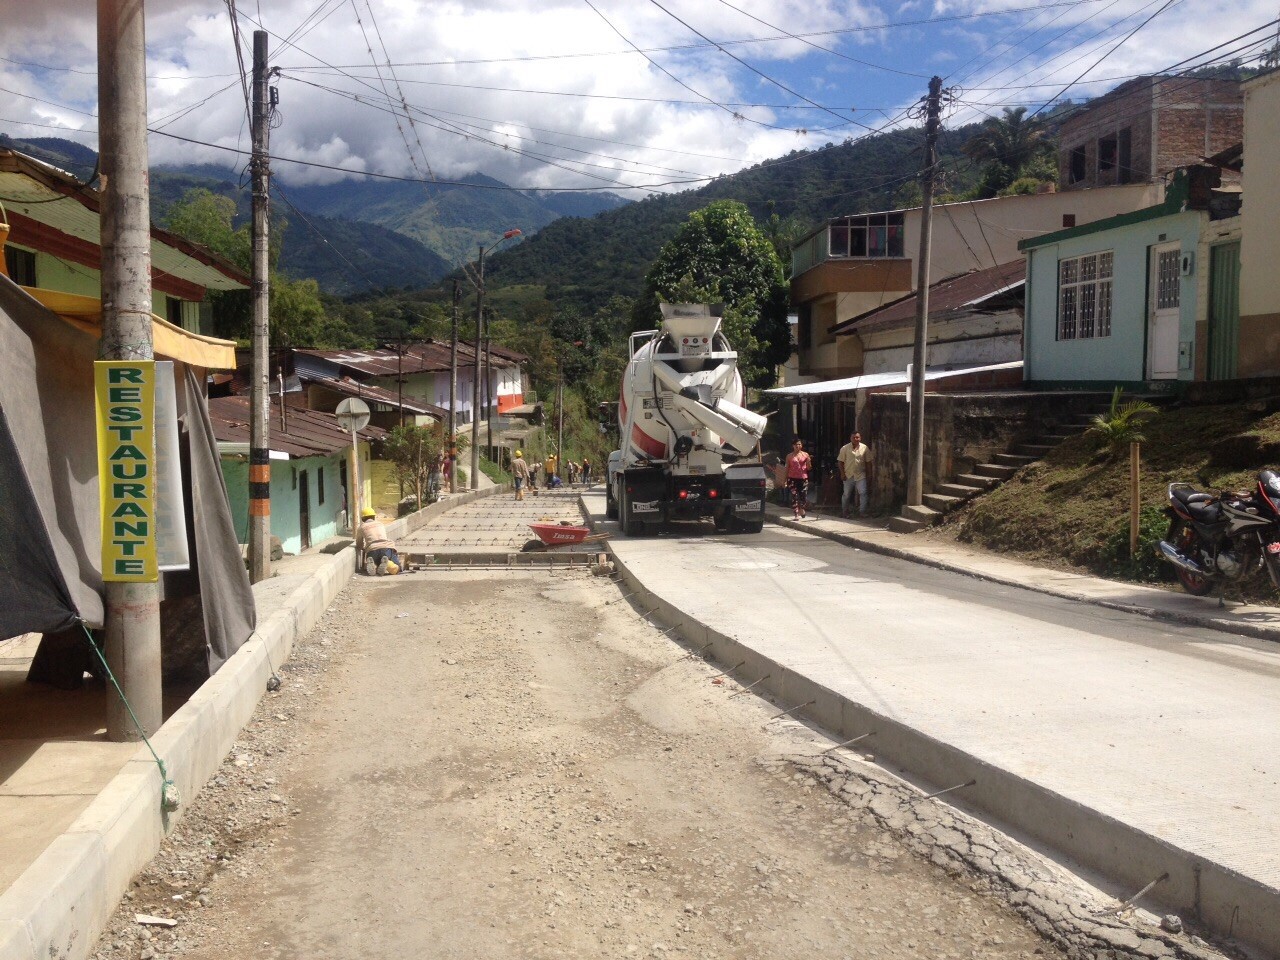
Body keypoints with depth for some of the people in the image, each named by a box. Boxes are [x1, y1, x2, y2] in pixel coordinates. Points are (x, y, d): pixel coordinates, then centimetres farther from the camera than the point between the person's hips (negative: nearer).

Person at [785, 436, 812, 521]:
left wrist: (809, 461, -9)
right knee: (794, 496, -5)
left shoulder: (805, 455, 8)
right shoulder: (789, 456, 6)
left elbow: (808, 468, 11)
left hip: (803, 478, 1)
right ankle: (797, 514, 1)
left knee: (804, 496, 0)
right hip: (793, 478, -1)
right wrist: (785, 479, 3)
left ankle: (802, 510, 28)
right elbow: (787, 468, 8)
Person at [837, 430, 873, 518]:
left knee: (863, 493, -9)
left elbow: (868, 461, 5)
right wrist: (842, 473, -7)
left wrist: (869, 473, 2)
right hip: (848, 475, 0)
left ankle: (862, 511, -2)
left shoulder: (865, 448, 0)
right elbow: (840, 461, -1)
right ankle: (844, 512, 22)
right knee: (846, 494, 8)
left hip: (860, 475, 0)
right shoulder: (845, 448, -4)